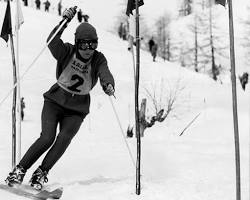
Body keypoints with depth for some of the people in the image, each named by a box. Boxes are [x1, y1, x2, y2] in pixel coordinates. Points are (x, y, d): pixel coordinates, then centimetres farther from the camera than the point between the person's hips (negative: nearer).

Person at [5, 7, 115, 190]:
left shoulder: (98, 60, -8)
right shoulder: (67, 52, -11)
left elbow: (105, 74, -27)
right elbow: (52, 42, -30)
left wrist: (108, 85, -50)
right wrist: (64, 21, -43)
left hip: (77, 109, 1)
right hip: (55, 101, -1)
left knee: (64, 138, -23)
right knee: (47, 138, -20)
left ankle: (41, 173, -12)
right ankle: (19, 170, -7)